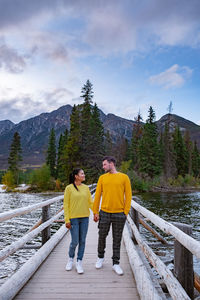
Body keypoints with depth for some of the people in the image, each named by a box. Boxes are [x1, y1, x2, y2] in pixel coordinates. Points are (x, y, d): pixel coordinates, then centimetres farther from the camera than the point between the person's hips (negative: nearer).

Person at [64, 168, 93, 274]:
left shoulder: (86, 188, 6)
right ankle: (70, 258, 30)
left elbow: (90, 202, 9)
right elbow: (66, 205, -5)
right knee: (75, 241, 1)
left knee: (82, 241, 7)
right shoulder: (69, 188, -6)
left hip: (85, 218, 4)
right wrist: (67, 220, -9)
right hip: (73, 218, -4)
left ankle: (79, 263, 23)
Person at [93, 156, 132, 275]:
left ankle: (116, 264, 24)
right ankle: (100, 258, 37)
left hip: (119, 214, -2)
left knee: (117, 240, 9)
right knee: (102, 236, 13)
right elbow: (97, 195, 5)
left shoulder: (124, 177, -1)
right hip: (104, 213, 2)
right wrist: (95, 212, 2)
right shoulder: (102, 178, 4)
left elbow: (128, 196, -1)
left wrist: (125, 213, -5)